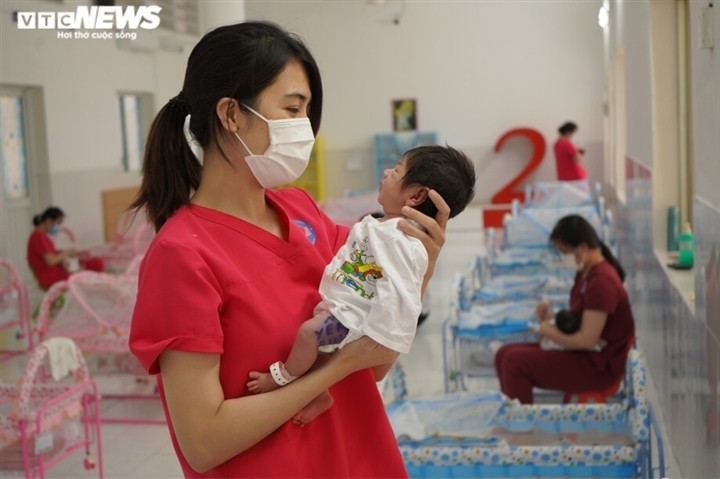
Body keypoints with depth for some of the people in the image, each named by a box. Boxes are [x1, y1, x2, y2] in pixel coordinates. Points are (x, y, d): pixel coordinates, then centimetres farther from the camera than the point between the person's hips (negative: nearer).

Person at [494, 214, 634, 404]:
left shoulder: (602, 281, -22)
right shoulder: (585, 273, 8)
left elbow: (586, 339, -25)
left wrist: (550, 332, -11)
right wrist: (552, 318, -3)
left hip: (599, 365, -10)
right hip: (583, 353, 10)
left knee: (514, 361, -19)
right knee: (504, 353, 2)